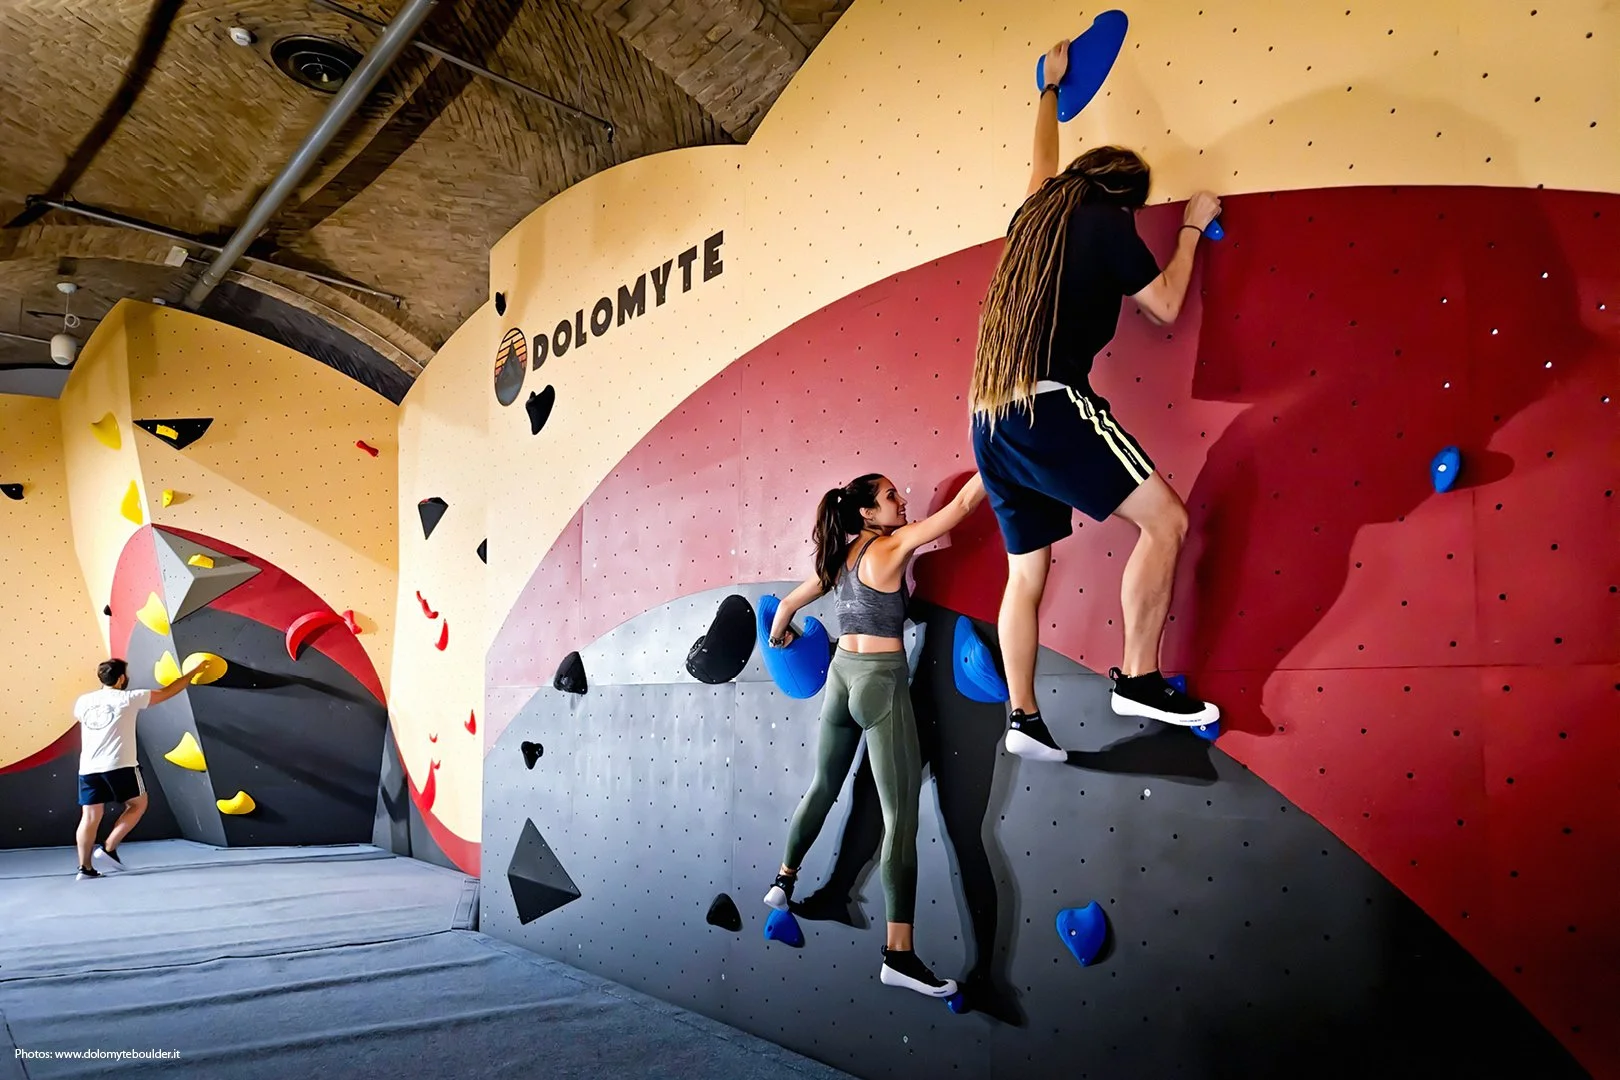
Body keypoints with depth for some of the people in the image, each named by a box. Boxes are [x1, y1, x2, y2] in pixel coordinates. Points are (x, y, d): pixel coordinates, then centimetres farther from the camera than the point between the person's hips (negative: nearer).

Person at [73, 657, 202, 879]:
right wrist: (193, 673, 16)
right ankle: (108, 849, 3)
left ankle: (85, 867, 4)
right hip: (118, 765, -5)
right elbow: (166, 693, 6)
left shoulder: (83, 701, 10)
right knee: (138, 804, 12)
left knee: (91, 815, 8)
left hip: (88, 768, 5)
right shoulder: (128, 699, -2)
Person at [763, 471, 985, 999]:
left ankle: (784, 881, 43)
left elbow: (789, 603, 20)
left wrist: (779, 634, 41)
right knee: (901, 813, -9)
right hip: (881, 681, -8)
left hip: (841, 675, 8)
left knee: (823, 786, 26)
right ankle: (899, 953, -13)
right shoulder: (893, 546, -10)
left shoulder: (839, 557, 10)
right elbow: (961, 505, -12)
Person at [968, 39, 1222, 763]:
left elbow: (1043, 163, 43)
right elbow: (1164, 306, 7)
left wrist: (1051, 89, 57)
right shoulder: (1107, 221, 3)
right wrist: (1192, 228, 20)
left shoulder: (1036, 214, 21)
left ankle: (1023, 715, 10)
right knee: (1164, 519, -2)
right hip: (1052, 407, -8)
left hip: (991, 419, 8)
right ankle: (1138, 680, -3)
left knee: (1027, 569, 11)